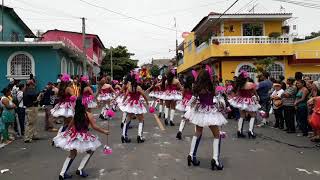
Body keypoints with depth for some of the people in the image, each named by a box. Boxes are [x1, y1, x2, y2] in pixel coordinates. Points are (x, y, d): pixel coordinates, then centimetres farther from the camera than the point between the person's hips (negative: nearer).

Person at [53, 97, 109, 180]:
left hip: (73, 136, 6)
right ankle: (80, 169, 11)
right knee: (90, 151, 18)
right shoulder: (88, 115, -14)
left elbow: (70, 125, 13)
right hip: (83, 137, -6)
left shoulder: (76, 114, 2)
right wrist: (104, 131, -3)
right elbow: (94, 127, -14)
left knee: (71, 155, 21)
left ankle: (62, 173, 18)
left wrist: (68, 131, 31)